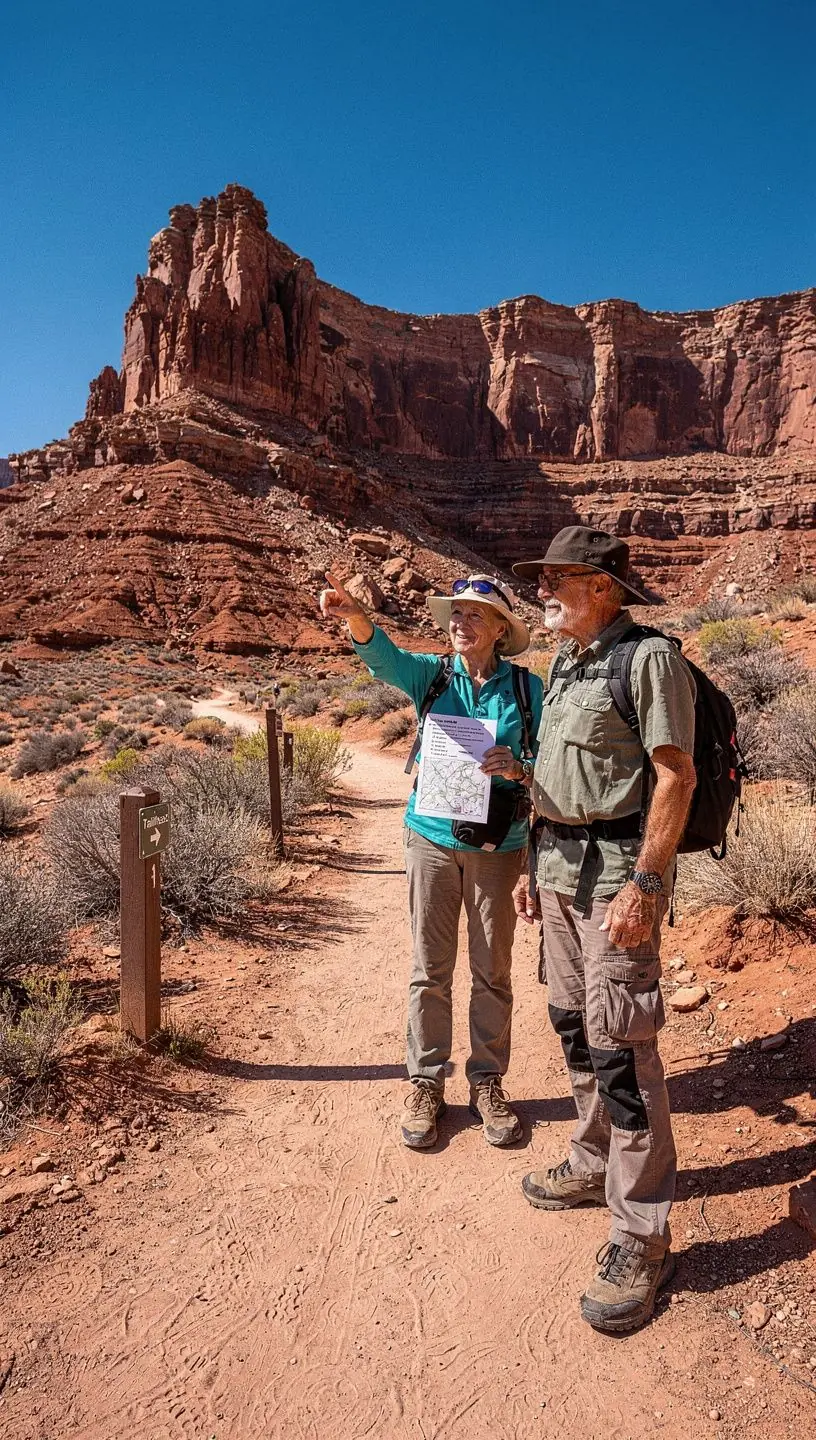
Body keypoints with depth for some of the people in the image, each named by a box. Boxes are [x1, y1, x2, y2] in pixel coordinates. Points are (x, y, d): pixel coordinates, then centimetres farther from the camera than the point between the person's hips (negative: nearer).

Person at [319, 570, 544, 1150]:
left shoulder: (527, 687, -1)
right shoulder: (431, 674, 1)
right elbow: (383, 656, -19)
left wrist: (518, 769, -24)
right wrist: (354, 615, -40)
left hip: (498, 846, 0)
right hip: (433, 838, 1)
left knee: (493, 971, 11)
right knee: (430, 970, 10)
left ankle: (488, 1081, 29)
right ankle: (426, 1084, 24)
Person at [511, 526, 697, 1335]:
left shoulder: (649, 659, -12)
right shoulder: (563, 664, 14)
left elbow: (676, 775, -17)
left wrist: (645, 883, -23)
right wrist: (536, 864, 18)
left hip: (618, 869, -9)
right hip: (561, 865, 9)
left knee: (622, 1046, -5)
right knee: (574, 1025, 18)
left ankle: (640, 1239, 9)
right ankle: (595, 1166, 37)